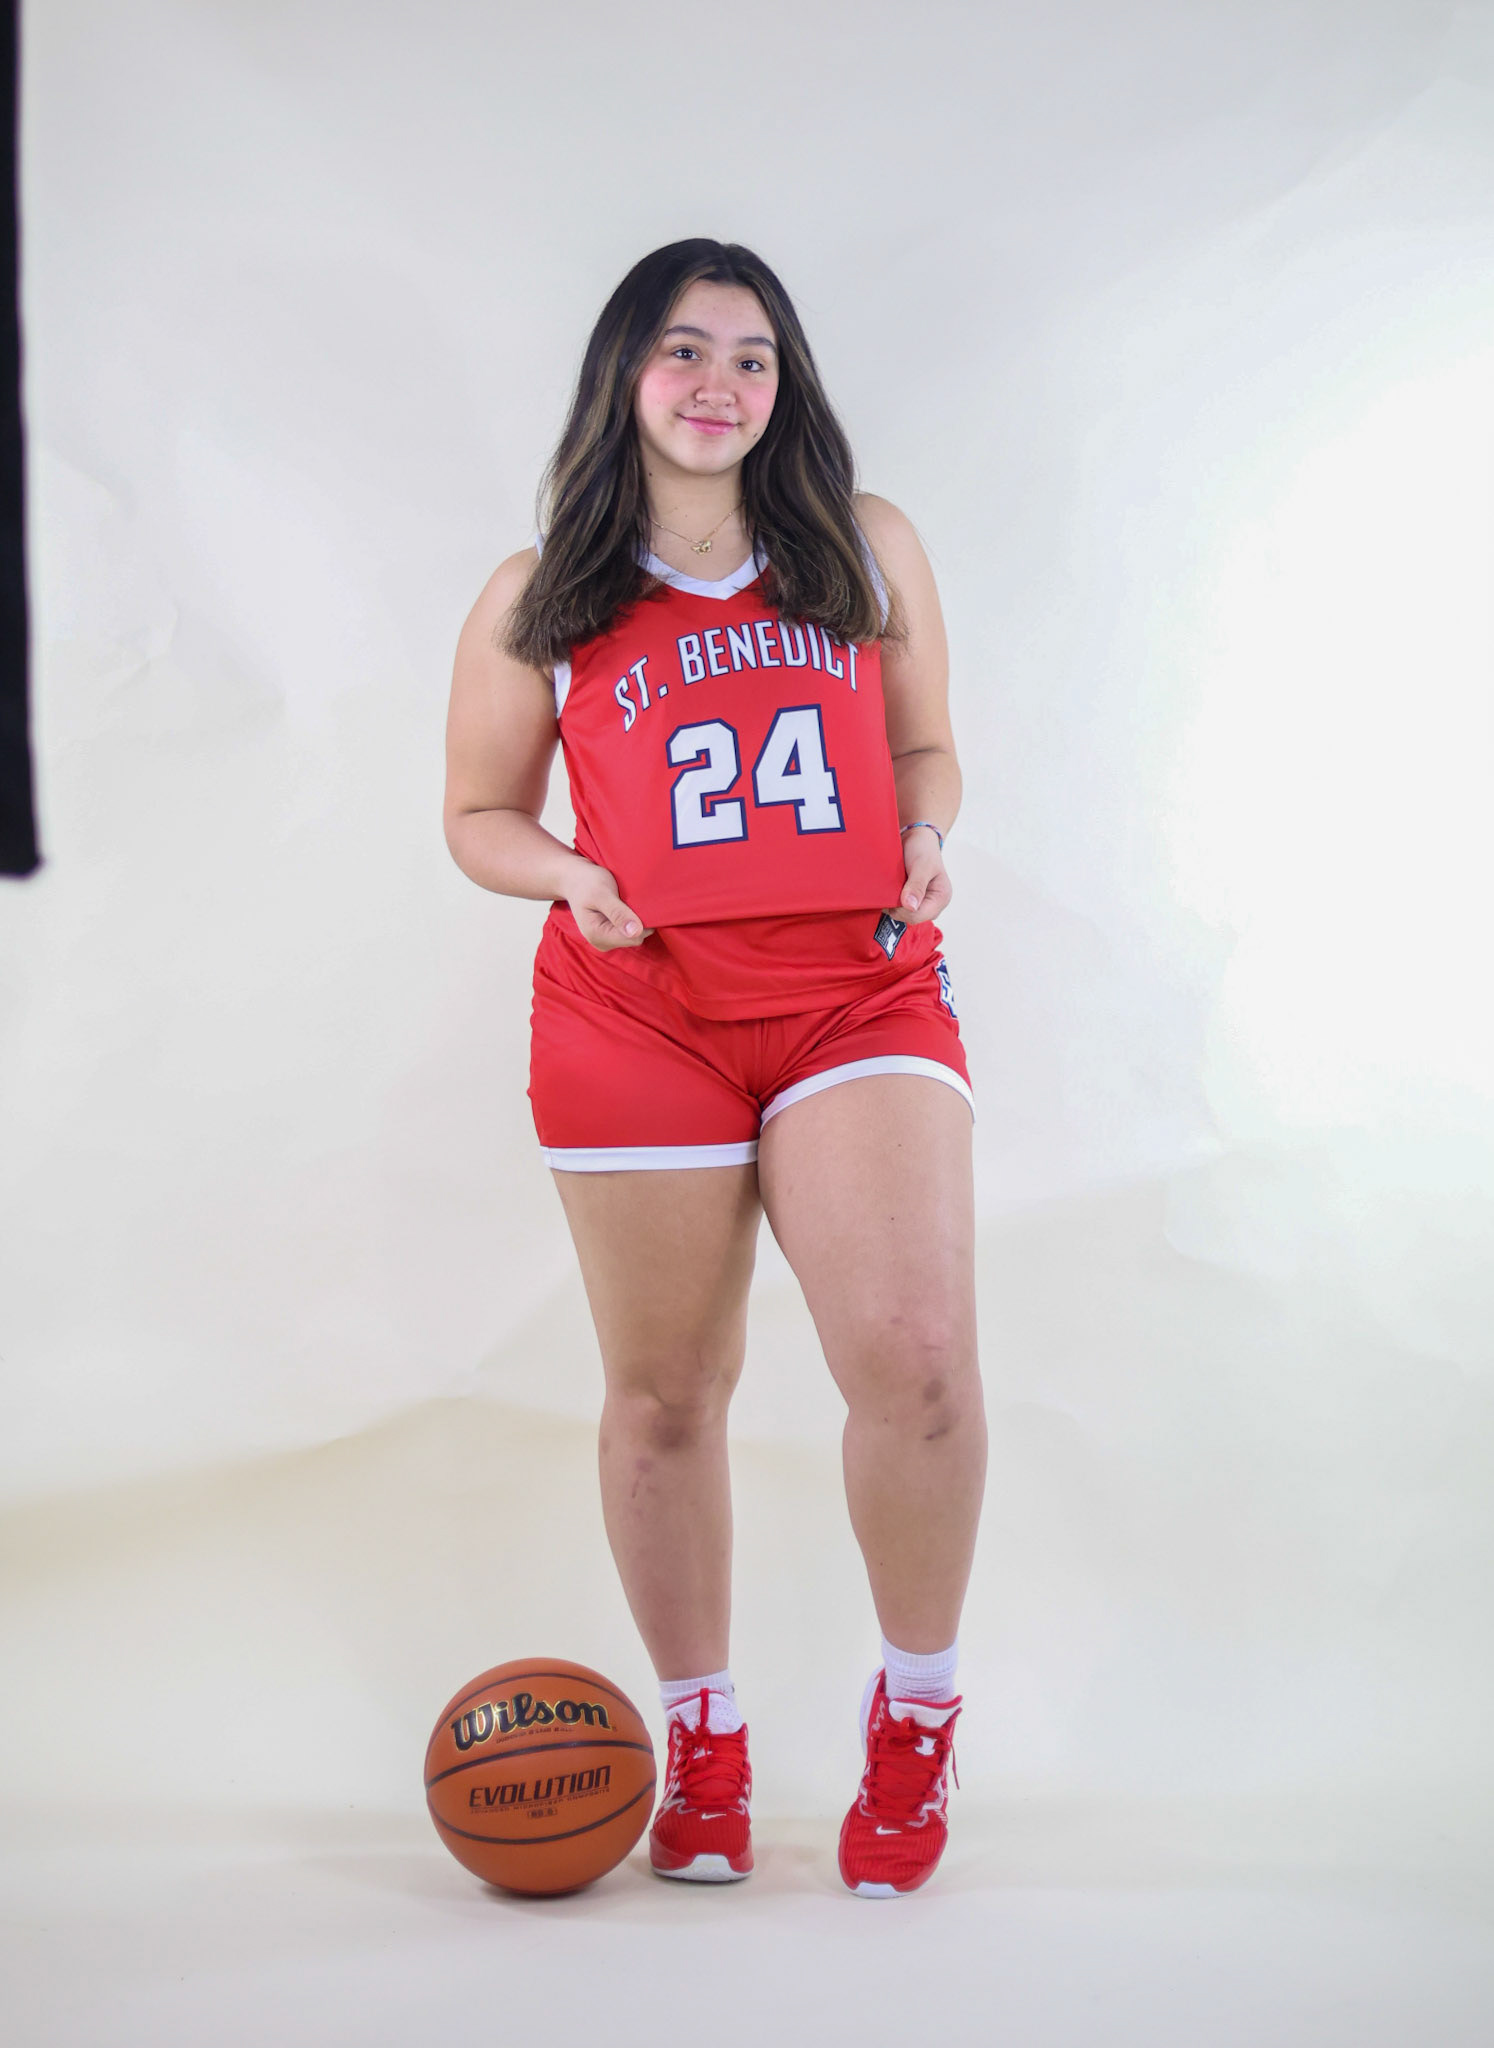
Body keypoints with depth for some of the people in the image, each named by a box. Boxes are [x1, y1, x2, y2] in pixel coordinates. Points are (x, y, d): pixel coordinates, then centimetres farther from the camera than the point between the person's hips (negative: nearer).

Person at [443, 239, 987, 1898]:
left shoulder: (868, 549, 11)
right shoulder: (536, 602, 7)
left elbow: (923, 744, 20)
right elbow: (477, 813, 13)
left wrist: (927, 842, -1)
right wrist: (570, 877, -7)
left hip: (858, 989, 0)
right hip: (634, 1007, 0)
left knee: (915, 1355, -18)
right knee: (665, 1393, 7)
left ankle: (916, 1712, 7)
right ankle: (701, 1740, 29)